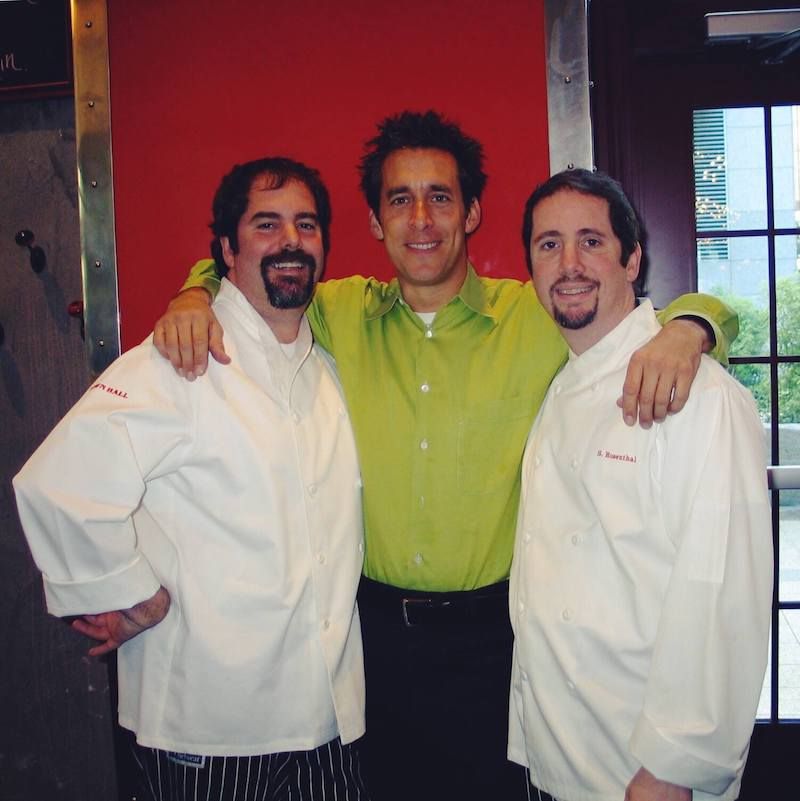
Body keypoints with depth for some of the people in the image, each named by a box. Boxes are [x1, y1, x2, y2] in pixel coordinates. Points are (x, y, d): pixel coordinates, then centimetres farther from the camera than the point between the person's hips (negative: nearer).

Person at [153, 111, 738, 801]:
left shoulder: (537, 317, -7)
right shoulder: (341, 314, 0)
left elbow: (706, 311, 0)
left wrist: (683, 328, -23)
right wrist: (195, 297, -7)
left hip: (492, 635, -1)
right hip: (376, 628, 2)